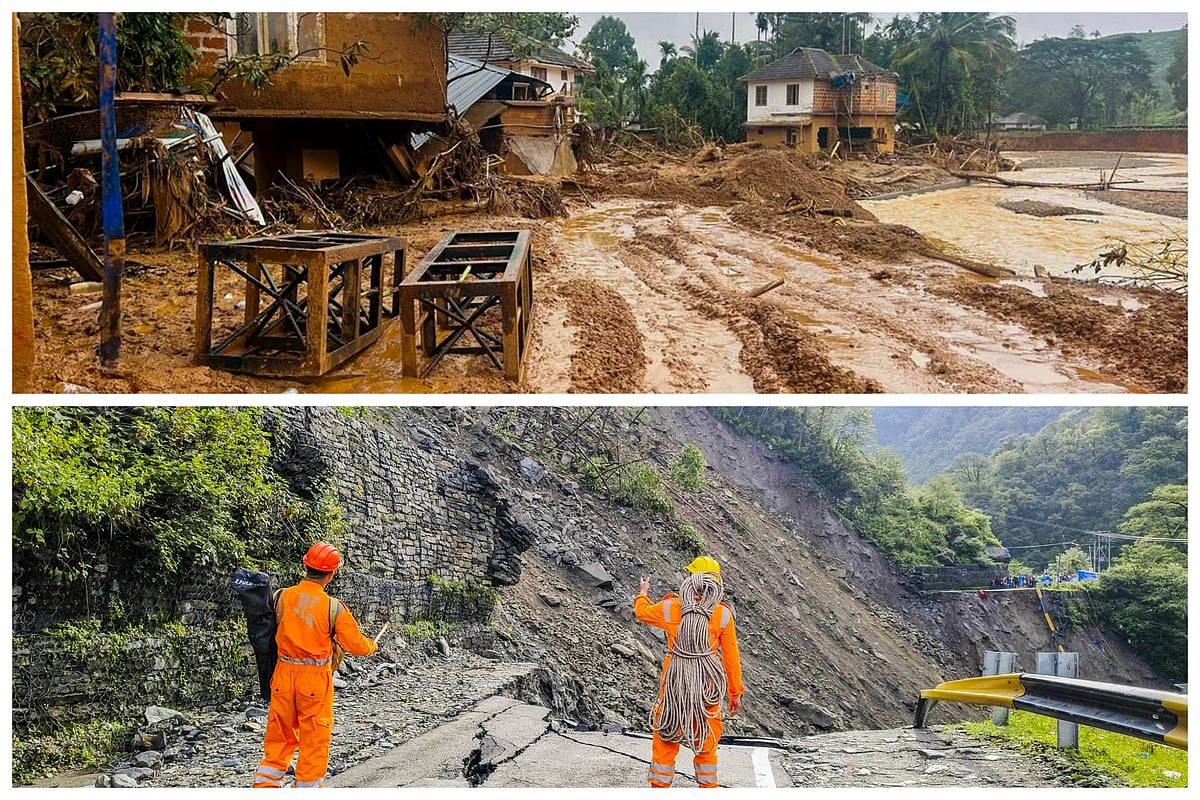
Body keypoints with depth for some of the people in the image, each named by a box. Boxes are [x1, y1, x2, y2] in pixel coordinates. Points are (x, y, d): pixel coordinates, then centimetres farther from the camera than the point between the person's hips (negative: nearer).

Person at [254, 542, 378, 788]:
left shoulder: (282, 597, -4)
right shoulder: (334, 607, -13)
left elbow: (275, 631, 10)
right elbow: (356, 646, -7)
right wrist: (371, 646, 14)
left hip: (284, 674, 4)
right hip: (315, 678, -4)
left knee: (280, 732, 16)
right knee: (314, 738, 8)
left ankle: (266, 783, 18)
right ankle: (307, 787, 14)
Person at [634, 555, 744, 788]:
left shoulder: (670, 607, -6)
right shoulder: (723, 614, -8)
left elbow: (643, 611, 16)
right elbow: (731, 657, -4)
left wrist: (643, 593, 39)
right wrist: (735, 693, 6)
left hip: (674, 682, 0)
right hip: (708, 686, 0)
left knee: (666, 737, 12)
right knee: (707, 740, 15)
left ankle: (659, 785, 16)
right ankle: (707, 787, 21)